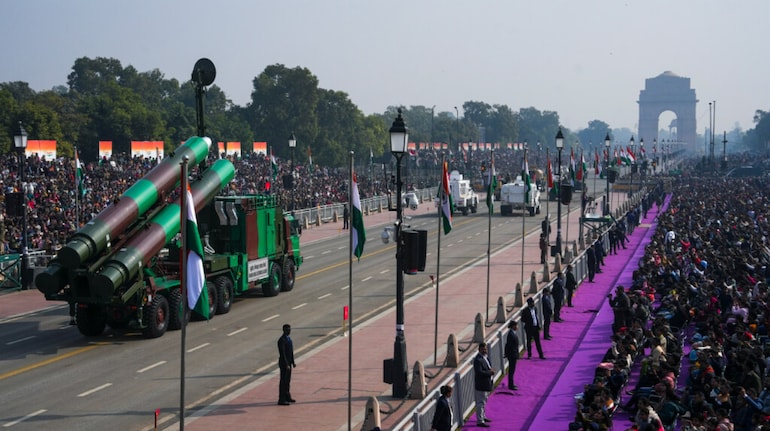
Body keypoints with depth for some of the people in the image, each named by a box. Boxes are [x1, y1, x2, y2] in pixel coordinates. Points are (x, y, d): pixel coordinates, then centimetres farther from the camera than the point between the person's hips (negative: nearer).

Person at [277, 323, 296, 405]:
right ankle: (281, 400, -1)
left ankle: (287, 397, 28)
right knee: (283, 381, -5)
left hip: (289, 362, 9)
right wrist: (286, 365, -24)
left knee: (288, 381, 17)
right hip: (284, 363, -9)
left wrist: (293, 362, 16)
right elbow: (282, 354, -23)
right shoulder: (282, 340, -20)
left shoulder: (288, 338, 10)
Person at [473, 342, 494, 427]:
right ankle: (480, 421, 0)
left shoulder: (485, 357, 9)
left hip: (486, 384, 10)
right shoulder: (478, 360, -22)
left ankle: (483, 417, 36)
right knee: (481, 403, -4)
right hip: (481, 385, -10)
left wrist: (491, 370, -2)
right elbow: (479, 372, -28)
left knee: (484, 401, 22)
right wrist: (490, 372, -19)